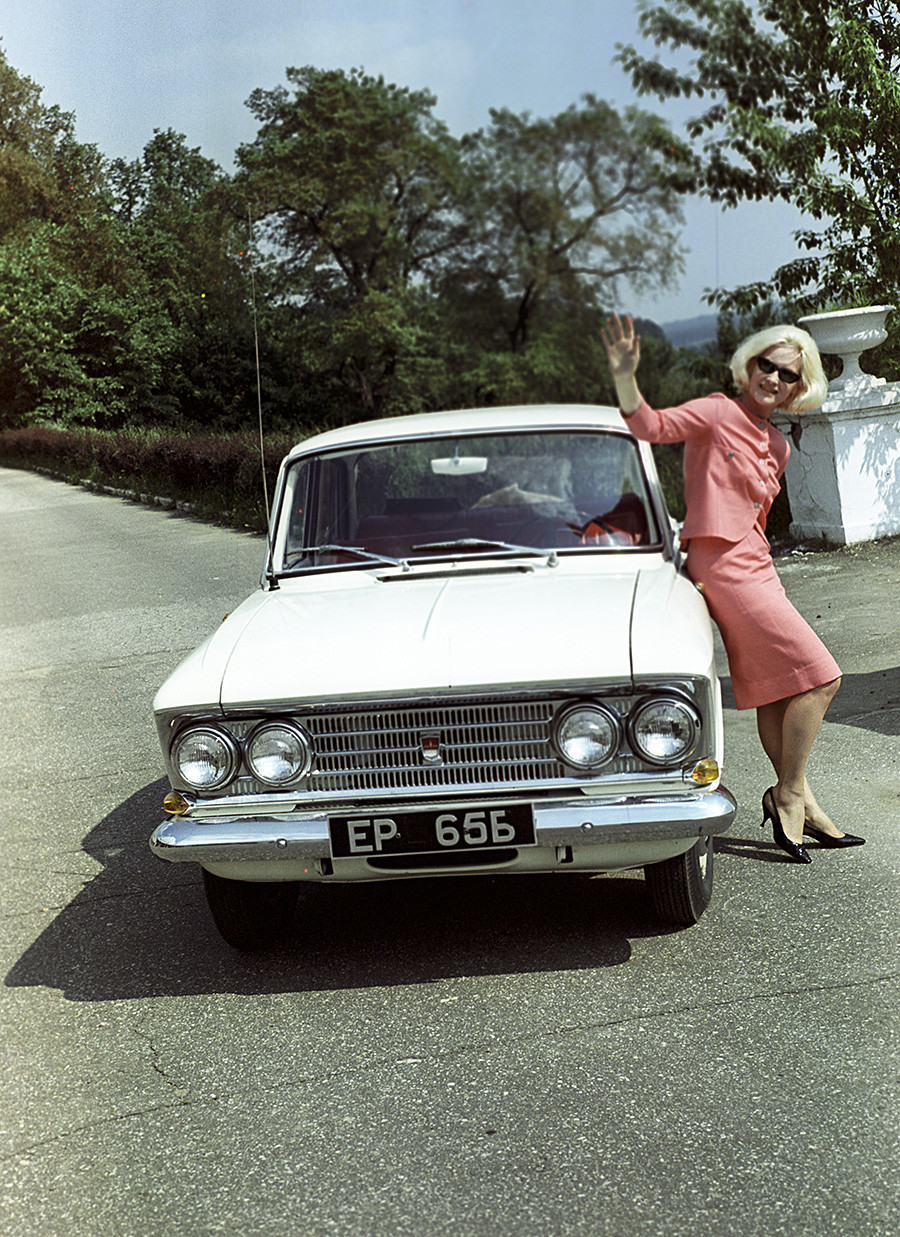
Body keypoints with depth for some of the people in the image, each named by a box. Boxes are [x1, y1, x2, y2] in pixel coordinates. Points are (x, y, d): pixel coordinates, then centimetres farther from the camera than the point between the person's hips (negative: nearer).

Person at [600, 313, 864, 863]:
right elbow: (651, 425, -20)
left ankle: (796, 802, 19)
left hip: (754, 566, 9)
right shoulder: (717, 414, -6)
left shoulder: (778, 446, 16)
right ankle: (791, 795, 2)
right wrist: (626, 378, -36)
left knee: (775, 690, 11)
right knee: (818, 675, -8)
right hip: (722, 564, -9)